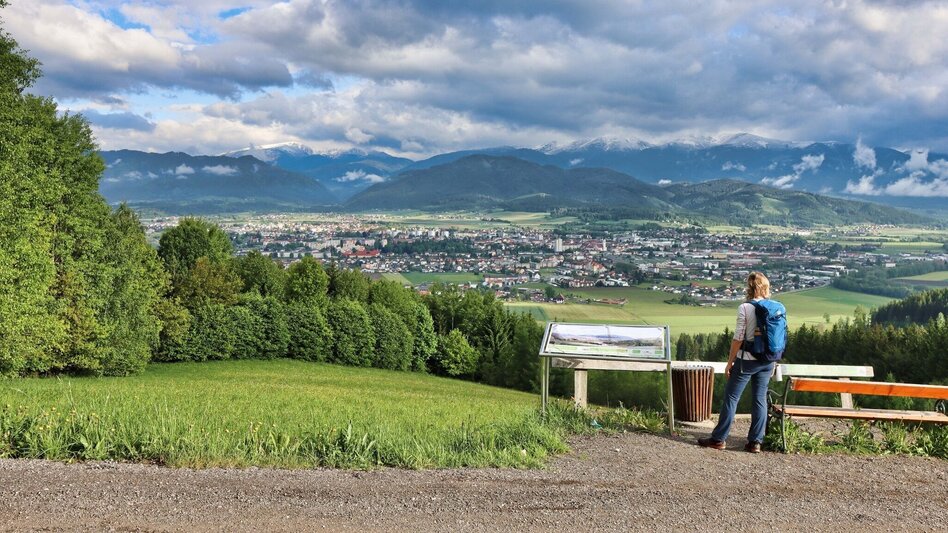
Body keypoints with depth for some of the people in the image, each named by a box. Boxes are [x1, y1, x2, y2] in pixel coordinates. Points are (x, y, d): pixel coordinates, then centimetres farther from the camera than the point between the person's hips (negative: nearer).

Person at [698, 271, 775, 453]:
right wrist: (772, 363, 16)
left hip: (747, 360, -5)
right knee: (760, 399, 10)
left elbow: (738, 338, -13)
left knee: (731, 397, 4)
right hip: (767, 361, 5)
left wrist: (730, 362, -4)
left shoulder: (744, 308, -13)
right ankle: (755, 442, 13)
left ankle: (719, 439, 9)